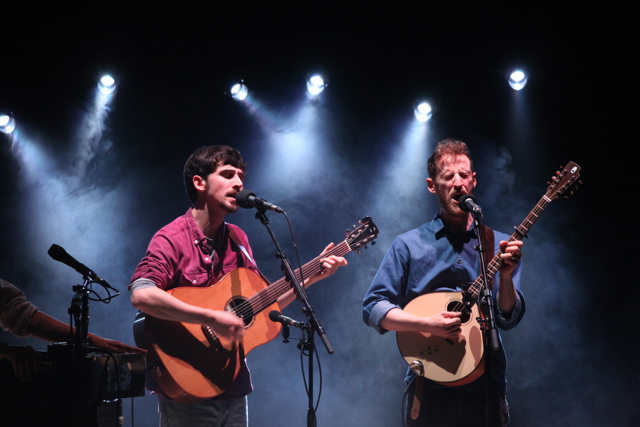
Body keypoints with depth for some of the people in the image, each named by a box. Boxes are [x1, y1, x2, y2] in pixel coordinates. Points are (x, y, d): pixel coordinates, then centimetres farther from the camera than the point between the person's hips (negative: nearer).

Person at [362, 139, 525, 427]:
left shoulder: (497, 245, 5)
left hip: (486, 389, 2)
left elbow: (508, 319, -1)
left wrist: (505, 276, -19)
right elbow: (372, 308, -3)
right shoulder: (409, 245, 1)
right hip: (430, 389, -1)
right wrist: (428, 324, -17)